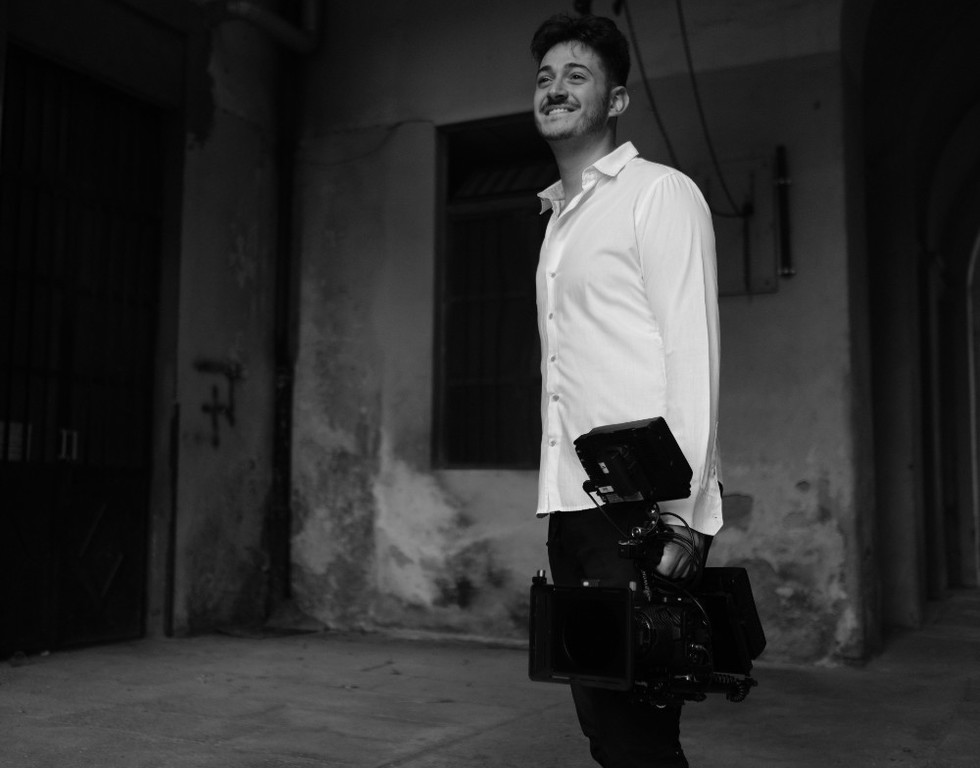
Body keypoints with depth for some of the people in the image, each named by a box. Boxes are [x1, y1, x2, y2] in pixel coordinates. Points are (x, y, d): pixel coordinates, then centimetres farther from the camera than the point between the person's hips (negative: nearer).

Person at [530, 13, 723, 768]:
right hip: (573, 505, 7)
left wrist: (681, 510, -19)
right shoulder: (559, 218, 21)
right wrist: (560, 506, 7)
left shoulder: (660, 194, 0)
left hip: (641, 504, -7)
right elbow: (573, 371, 15)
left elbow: (693, 354, -10)